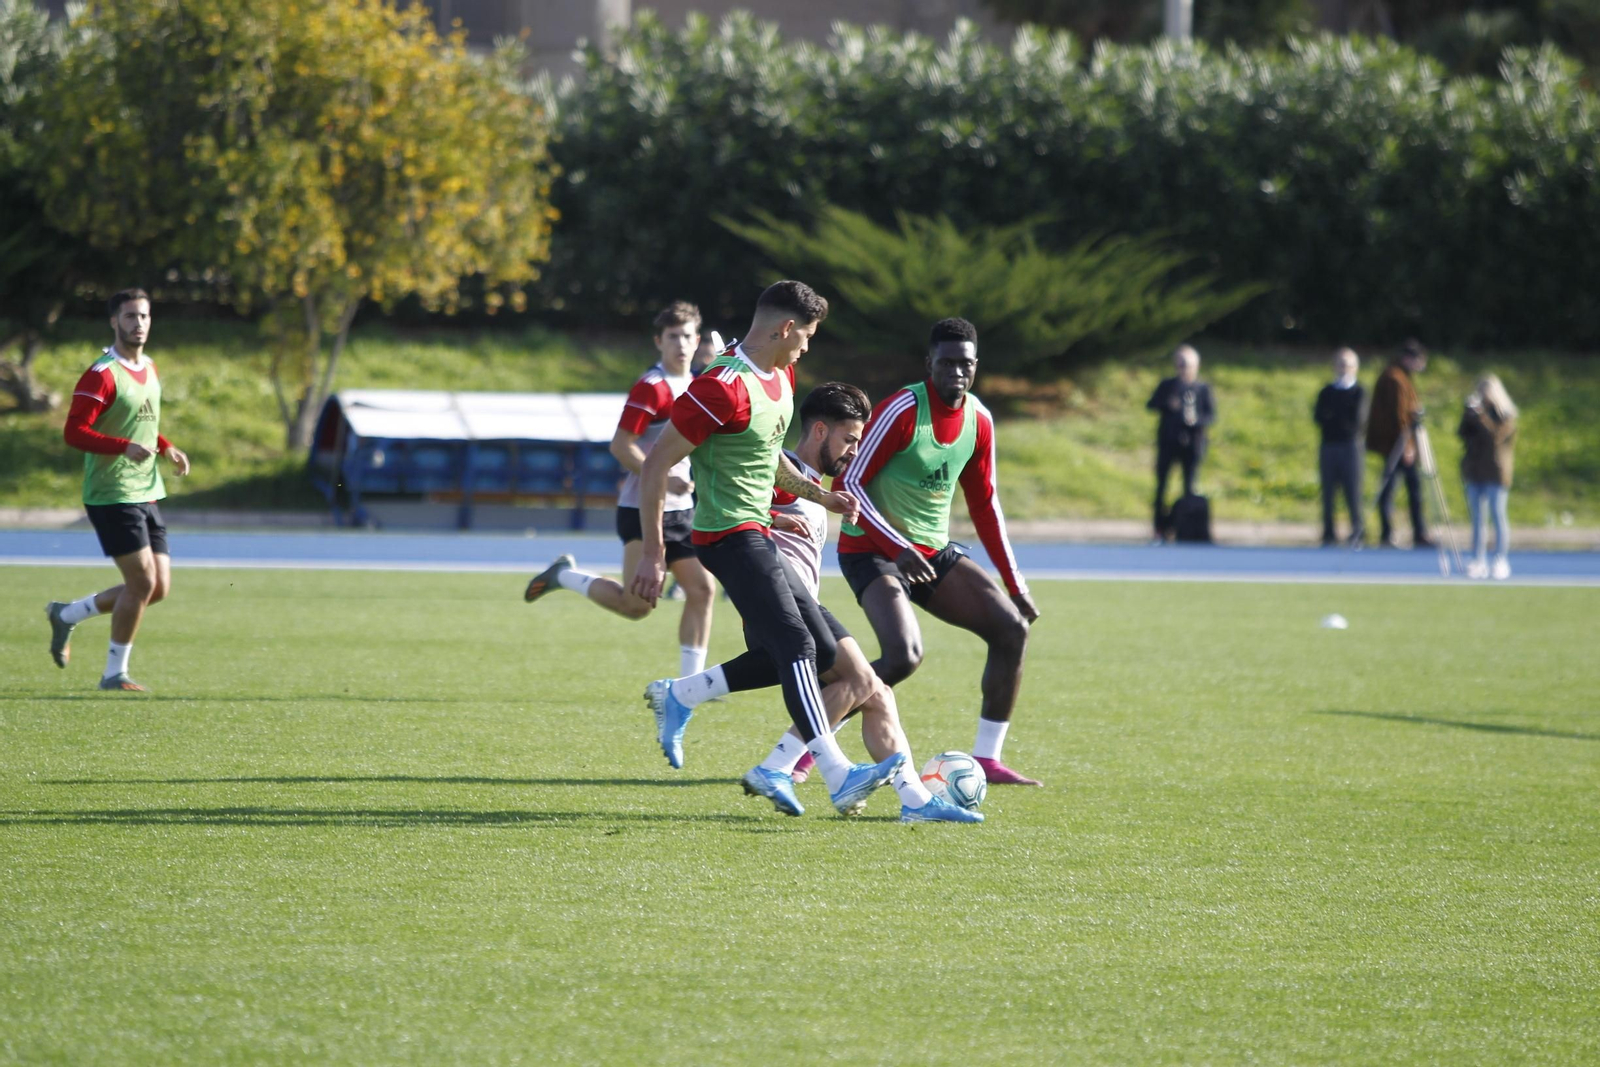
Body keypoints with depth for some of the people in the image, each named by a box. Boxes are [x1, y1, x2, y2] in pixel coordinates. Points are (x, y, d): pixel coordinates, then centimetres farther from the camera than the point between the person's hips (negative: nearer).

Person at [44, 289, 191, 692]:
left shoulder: (150, 370, 14)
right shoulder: (102, 375, -13)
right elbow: (74, 432, -18)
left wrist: (167, 448, 8)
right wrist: (125, 447, -30)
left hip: (147, 495, 8)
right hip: (112, 496, -8)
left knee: (159, 588, 6)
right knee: (142, 582, -12)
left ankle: (66, 615, 24)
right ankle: (114, 673, 3)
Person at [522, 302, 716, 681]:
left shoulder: (695, 387, 12)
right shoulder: (651, 387, -15)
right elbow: (620, 446, -18)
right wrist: (663, 479, -25)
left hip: (680, 510, 8)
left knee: (702, 590, -2)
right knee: (638, 604, -10)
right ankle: (565, 575, 13)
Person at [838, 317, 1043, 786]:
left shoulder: (979, 421, 4)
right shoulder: (902, 410, -18)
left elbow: (983, 503, 15)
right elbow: (850, 485, -17)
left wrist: (1014, 583, 13)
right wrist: (898, 549, -26)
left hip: (934, 551, 7)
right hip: (872, 550, -7)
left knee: (1012, 628, -3)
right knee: (903, 655, -27)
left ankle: (987, 759, 6)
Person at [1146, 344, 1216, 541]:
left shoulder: (1202, 389, 3)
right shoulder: (1167, 385, 7)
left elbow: (1211, 415, 2)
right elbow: (1150, 405, 6)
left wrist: (1197, 419, -19)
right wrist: (1167, 404, -14)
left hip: (1192, 442, -1)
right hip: (1167, 441, 1)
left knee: (1189, 486, 0)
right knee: (1161, 484, 0)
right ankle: (1161, 527, 6)